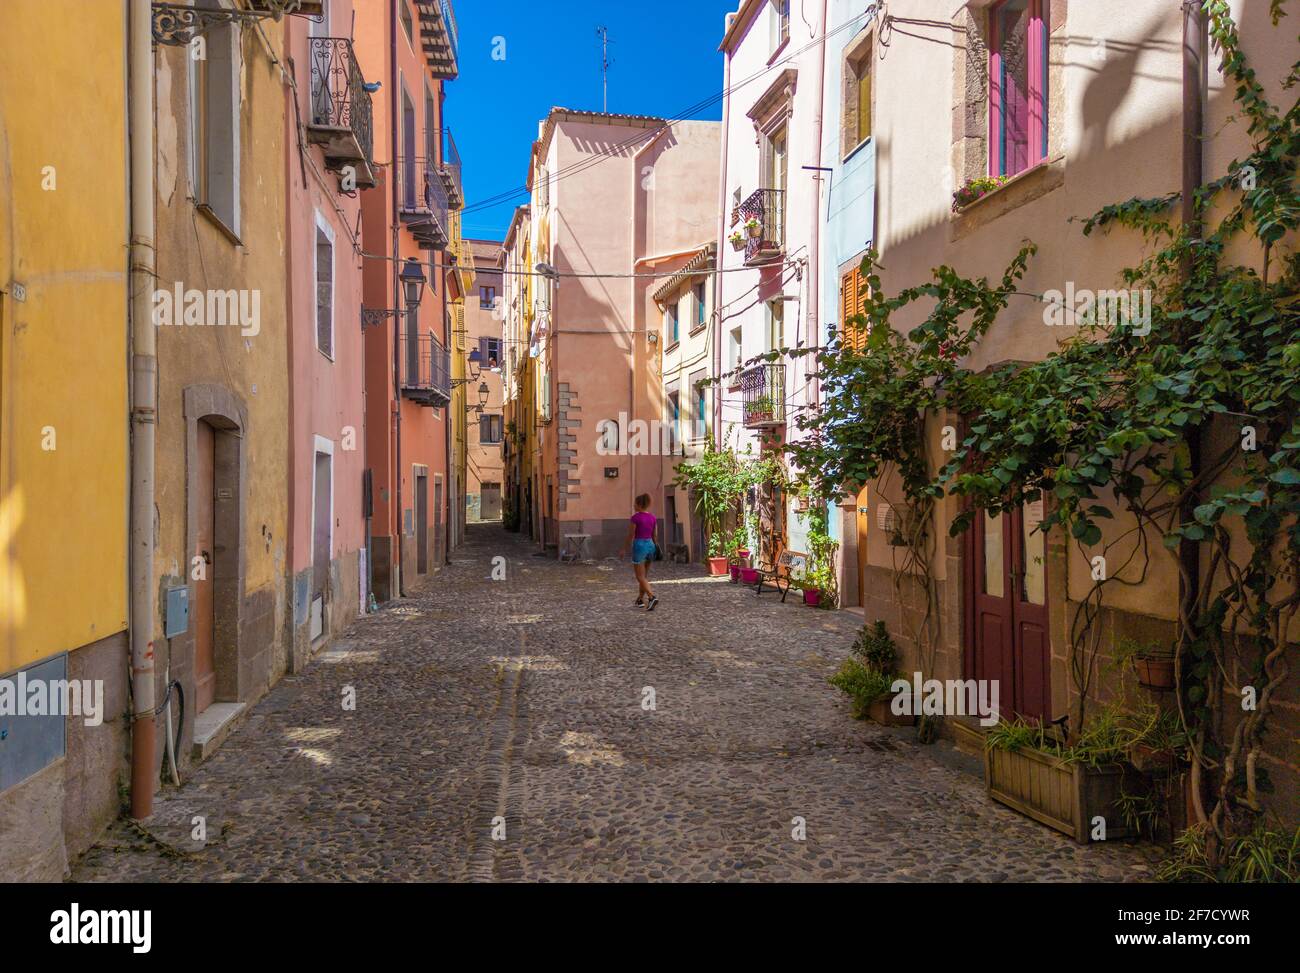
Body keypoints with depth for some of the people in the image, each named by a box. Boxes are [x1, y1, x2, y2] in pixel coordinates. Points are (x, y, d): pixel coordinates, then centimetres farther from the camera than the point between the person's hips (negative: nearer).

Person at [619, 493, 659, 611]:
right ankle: (640, 599, 23)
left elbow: (630, 536, -10)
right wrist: (655, 550, 24)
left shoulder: (635, 517, -13)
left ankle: (652, 597, -21)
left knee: (640, 577, -4)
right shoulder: (652, 517, 5)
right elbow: (654, 535, 12)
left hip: (639, 546, -6)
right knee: (645, 575, 17)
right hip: (650, 545, 6)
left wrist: (624, 550, 1)